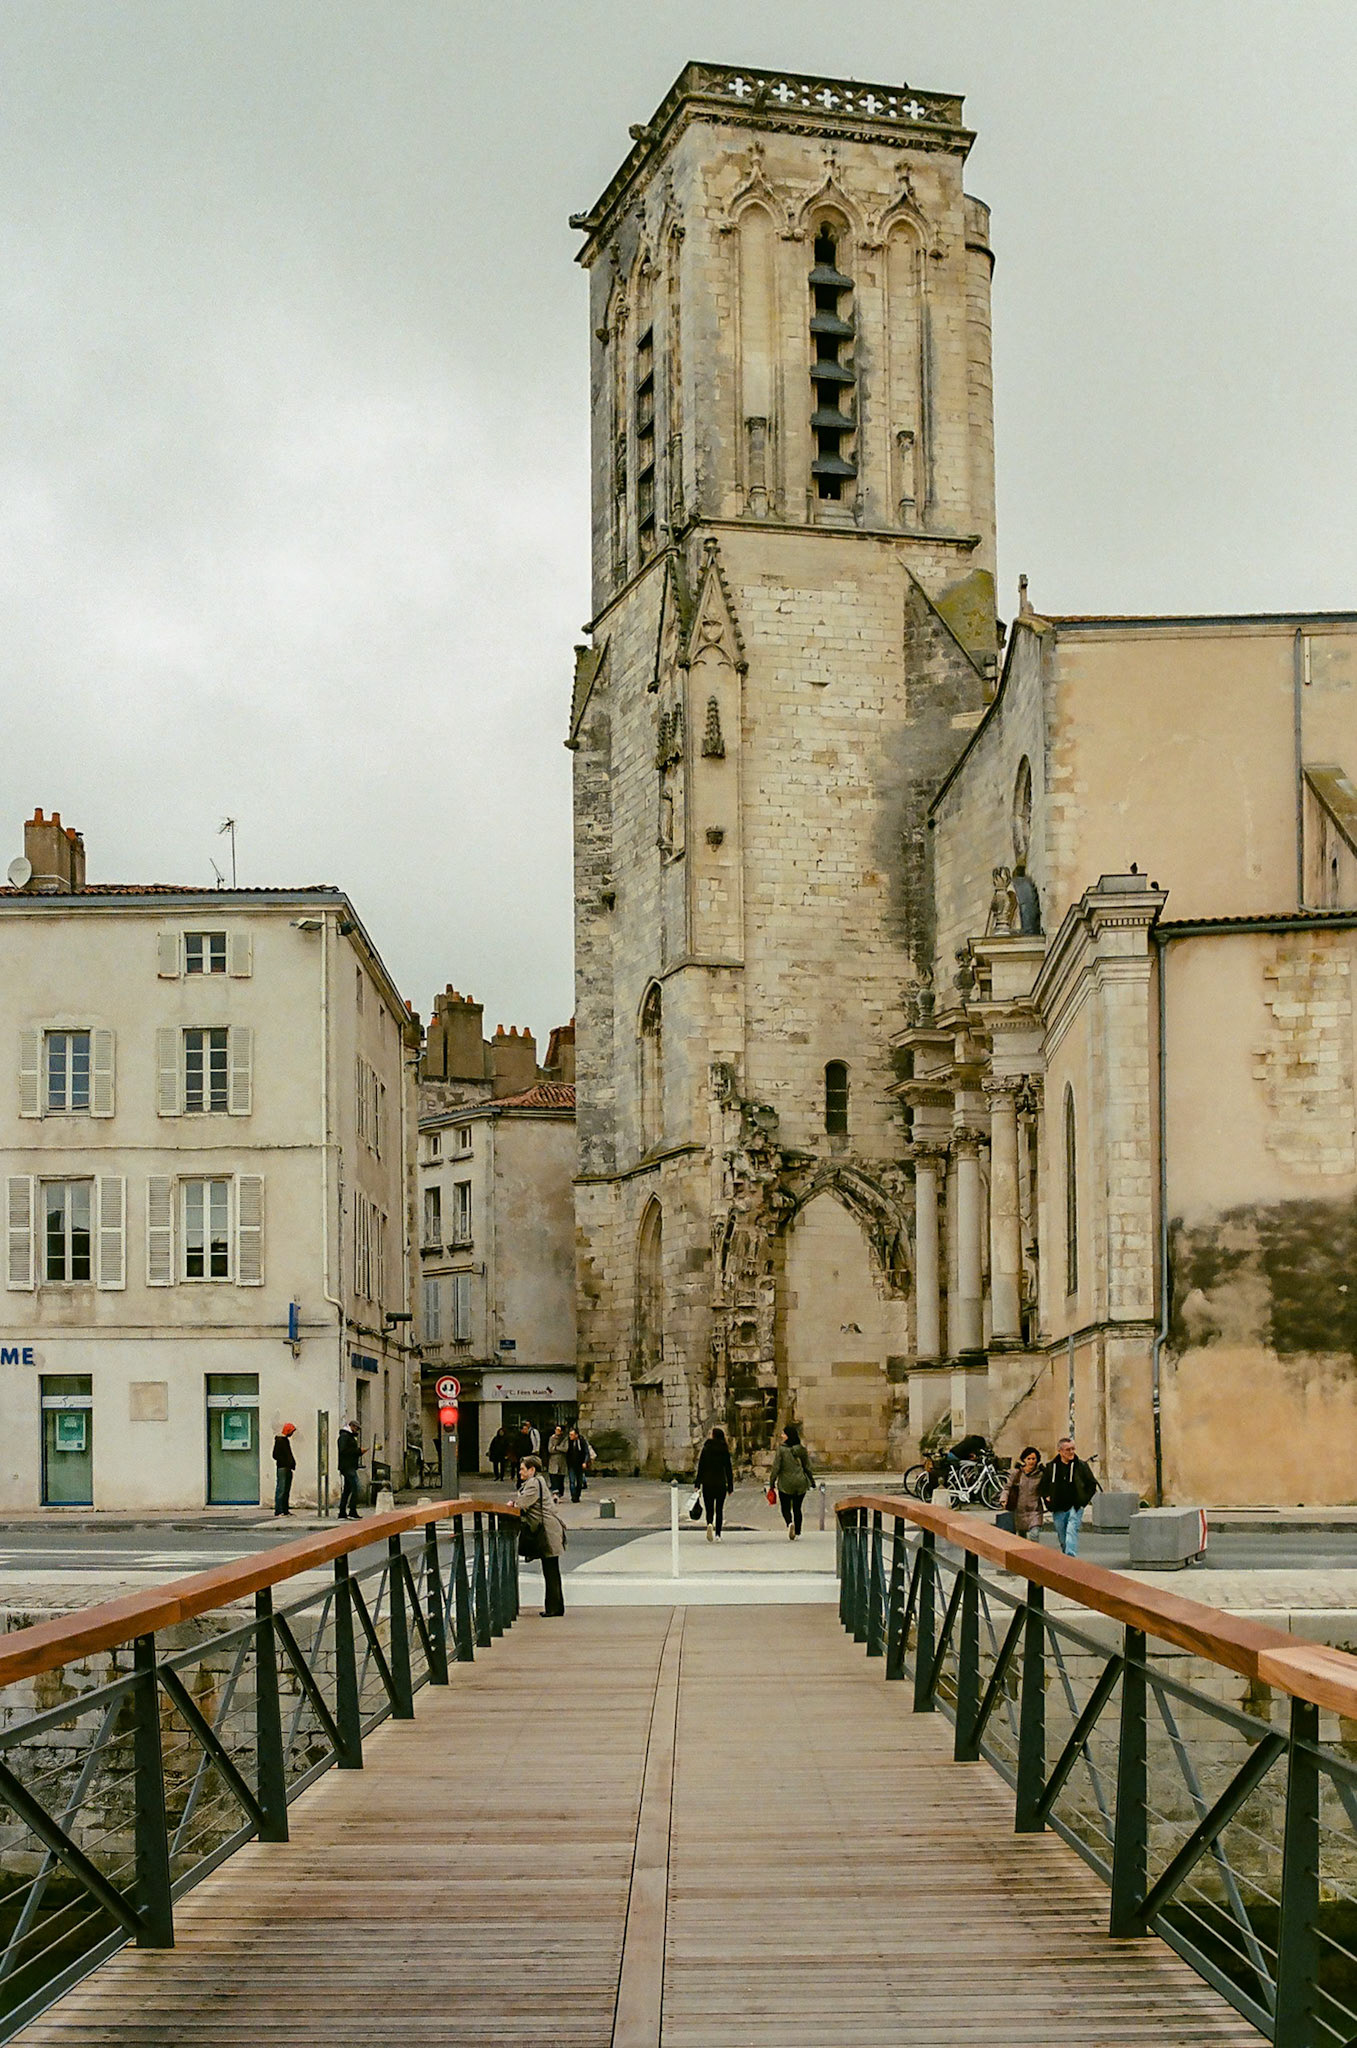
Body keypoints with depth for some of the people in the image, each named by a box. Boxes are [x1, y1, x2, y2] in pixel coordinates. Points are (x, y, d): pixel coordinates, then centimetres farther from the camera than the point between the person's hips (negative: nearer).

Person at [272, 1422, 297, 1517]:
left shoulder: (286, 1440, 19)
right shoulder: (279, 1440, -9)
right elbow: (275, 1455, -14)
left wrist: (292, 1463, 10)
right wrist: (286, 1463, -14)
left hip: (288, 1469, 9)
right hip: (282, 1468, -9)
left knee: (287, 1490, 11)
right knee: (281, 1489, -10)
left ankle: (285, 1510, 14)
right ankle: (278, 1511, -10)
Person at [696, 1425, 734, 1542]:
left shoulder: (706, 1448, -3)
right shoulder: (725, 1450, -1)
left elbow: (701, 1467, -4)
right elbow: (729, 1469, 1)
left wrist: (698, 1484, -1)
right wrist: (730, 1486, 7)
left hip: (707, 1483, -1)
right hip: (721, 1483, 1)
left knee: (709, 1509, 5)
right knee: (719, 1510, 11)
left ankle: (709, 1524, -24)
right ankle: (718, 1534, 8)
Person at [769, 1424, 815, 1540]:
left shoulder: (781, 1449, -12)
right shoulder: (801, 1449, 0)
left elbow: (776, 1467, -12)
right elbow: (807, 1466, 7)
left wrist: (772, 1482, -3)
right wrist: (812, 1481, 18)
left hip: (785, 1484, -3)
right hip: (801, 1483, 3)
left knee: (785, 1508, 9)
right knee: (797, 1508, 15)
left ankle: (790, 1523, -19)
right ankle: (797, 1532, 14)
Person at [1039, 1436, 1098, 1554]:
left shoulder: (1081, 1465, 0)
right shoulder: (1051, 1467, 5)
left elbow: (1092, 1484, 7)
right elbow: (1042, 1487, 16)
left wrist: (1084, 1500, -3)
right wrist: (1047, 1501, 3)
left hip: (1075, 1508, -3)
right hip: (1058, 1509, 3)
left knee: (1071, 1531, -21)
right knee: (1062, 1538, 10)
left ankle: (1071, 1556, -30)